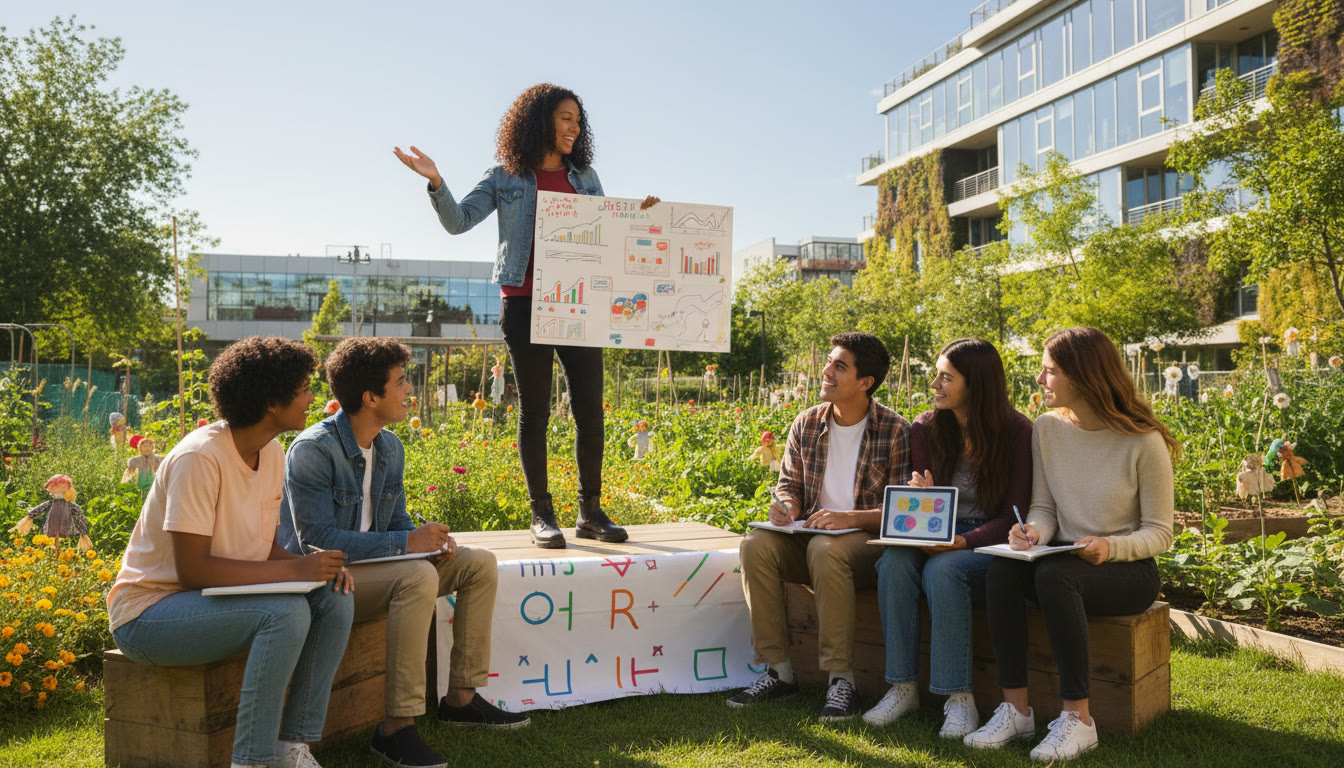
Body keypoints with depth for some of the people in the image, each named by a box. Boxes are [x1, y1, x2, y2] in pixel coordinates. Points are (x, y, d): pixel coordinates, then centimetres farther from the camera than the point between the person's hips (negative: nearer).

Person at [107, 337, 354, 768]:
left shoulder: (272, 453, 3)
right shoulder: (199, 458, -23)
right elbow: (192, 570, -26)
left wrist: (319, 566, -12)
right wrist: (293, 569, -27)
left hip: (218, 601, 8)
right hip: (148, 613, -8)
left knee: (336, 599, -12)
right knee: (286, 612, -31)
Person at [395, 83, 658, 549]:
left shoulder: (585, 177, 16)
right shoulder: (507, 178, 6)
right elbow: (458, 221, -1)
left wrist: (637, 214, 3)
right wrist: (436, 183, -16)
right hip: (526, 303, -3)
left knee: (590, 409, 0)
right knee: (534, 410, 2)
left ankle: (590, 513, 11)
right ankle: (541, 515, 10)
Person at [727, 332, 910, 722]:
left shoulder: (895, 431, -6)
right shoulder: (806, 424, 8)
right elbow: (789, 481, 17)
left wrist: (849, 518, -24)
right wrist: (786, 502, -8)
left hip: (868, 541, -5)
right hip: (808, 535, 5)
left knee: (826, 549, -37)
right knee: (757, 543, -24)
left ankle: (841, 679, -27)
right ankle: (778, 671, -15)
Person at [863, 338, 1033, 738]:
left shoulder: (1017, 431, -8)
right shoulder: (925, 428, 4)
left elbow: (1013, 516, -9)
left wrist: (962, 541, -25)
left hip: (991, 543, -4)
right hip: (937, 539, 4)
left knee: (942, 569, -35)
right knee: (894, 561, -28)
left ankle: (959, 697, -26)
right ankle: (903, 687, -21)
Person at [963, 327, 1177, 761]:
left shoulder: (1143, 442, -11)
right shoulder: (1048, 428, 3)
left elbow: (1159, 533, -8)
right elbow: (1044, 508, 8)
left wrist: (1110, 547, -28)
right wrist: (1035, 532, -16)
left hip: (1128, 569, -4)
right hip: (1065, 559, 5)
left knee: (1054, 575, -36)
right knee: (1002, 570, -27)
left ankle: (1077, 719, -26)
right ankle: (1016, 709, -21)